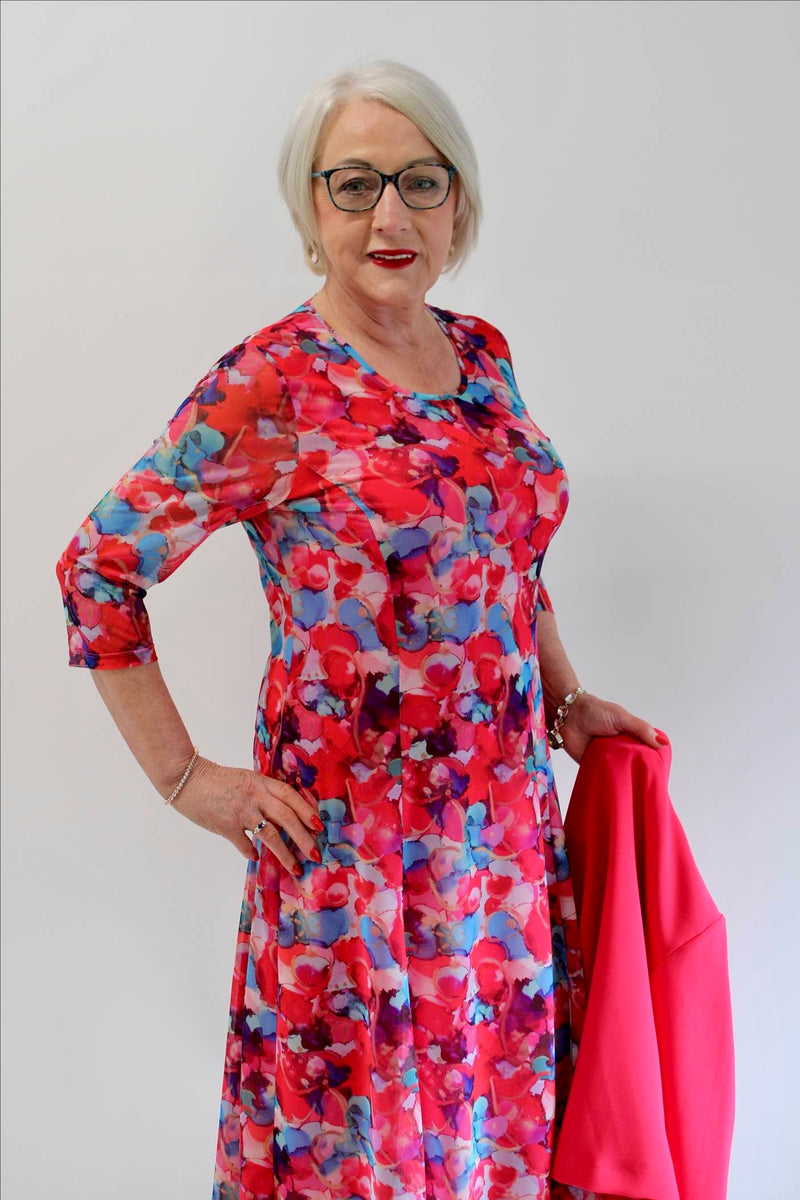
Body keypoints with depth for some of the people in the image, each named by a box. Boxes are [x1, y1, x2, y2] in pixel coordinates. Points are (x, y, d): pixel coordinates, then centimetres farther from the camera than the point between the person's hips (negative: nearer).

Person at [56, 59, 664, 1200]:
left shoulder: (484, 355, 6)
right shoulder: (268, 386, -14)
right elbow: (99, 568, -10)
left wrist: (568, 699, 13)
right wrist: (185, 779, -9)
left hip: (508, 822, 6)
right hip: (353, 832, -5)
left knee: (509, 1100, 19)